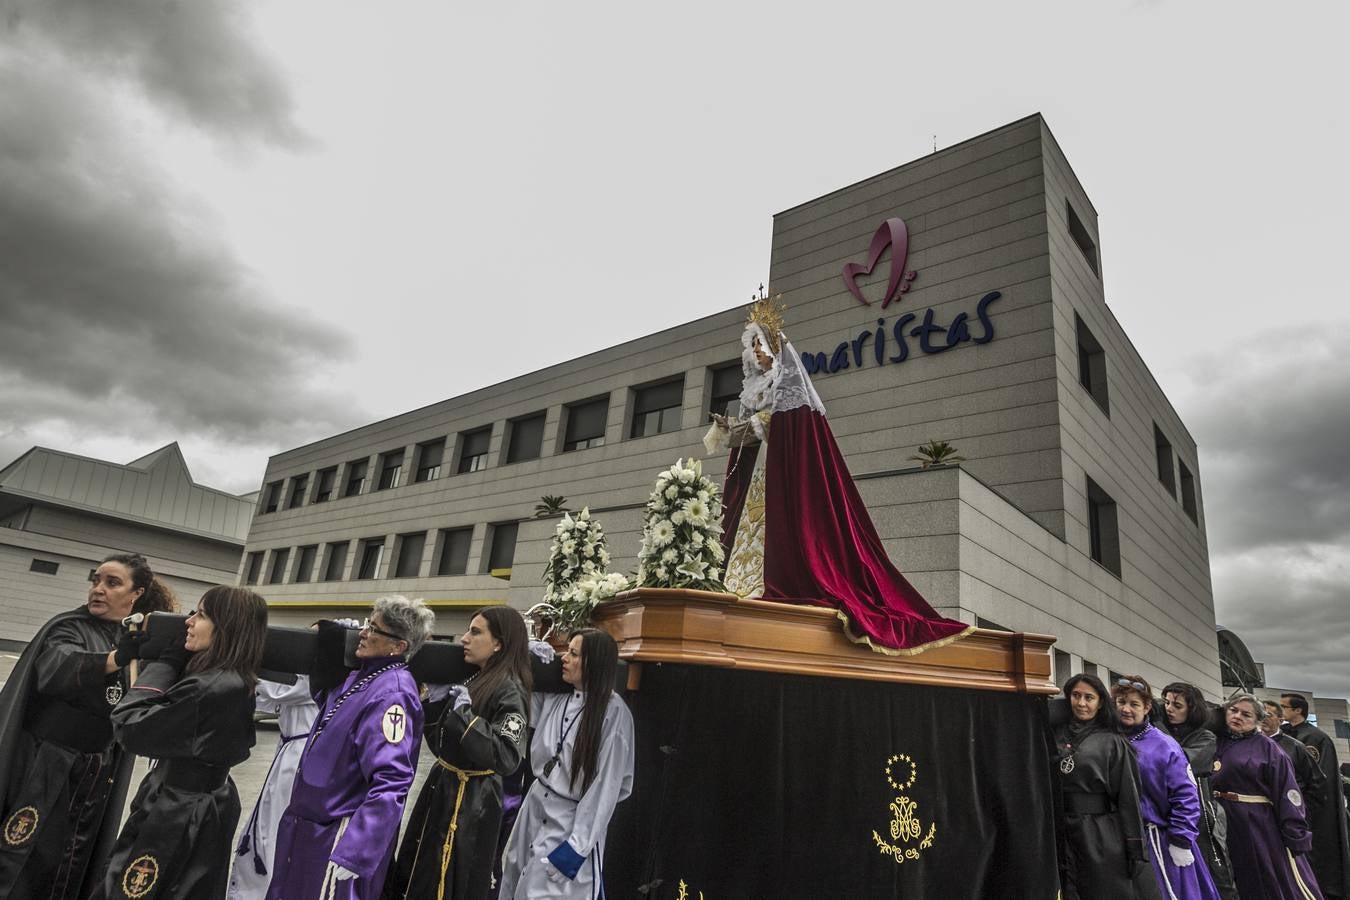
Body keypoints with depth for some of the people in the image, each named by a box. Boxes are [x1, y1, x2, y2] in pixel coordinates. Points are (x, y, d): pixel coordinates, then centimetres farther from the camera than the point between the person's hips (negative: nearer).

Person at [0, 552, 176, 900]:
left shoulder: (143, 640, 8)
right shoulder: (69, 626, -5)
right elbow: (54, 669, -28)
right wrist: (119, 657, -44)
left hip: (97, 778, 4)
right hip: (43, 768, -4)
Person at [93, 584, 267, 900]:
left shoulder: (213, 690, -29)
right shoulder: (234, 684, 1)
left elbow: (130, 728, -21)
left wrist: (170, 658, -16)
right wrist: (177, 658, 0)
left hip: (177, 818, -9)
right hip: (203, 812, 9)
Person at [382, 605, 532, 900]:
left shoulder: (510, 691, -19)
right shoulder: (473, 679, 8)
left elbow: (506, 758, -28)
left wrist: (466, 715, -26)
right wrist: (435, 707, 0)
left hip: (471, 800, -9)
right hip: (440, 785, 9)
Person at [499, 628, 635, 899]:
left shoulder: (613, 713, -20)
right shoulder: (552, 696, -4)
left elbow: (606, 786, -17)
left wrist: (578, 845, -16)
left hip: (574, 821, -6)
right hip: (536, 809, 6)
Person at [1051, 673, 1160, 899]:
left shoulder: (1112, 742, 0)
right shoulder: (1056, 735, 6)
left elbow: (1128, 797, -4)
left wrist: (1136, 849, -8)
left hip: (1104, 836, -2)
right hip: (1064, 836, 2)